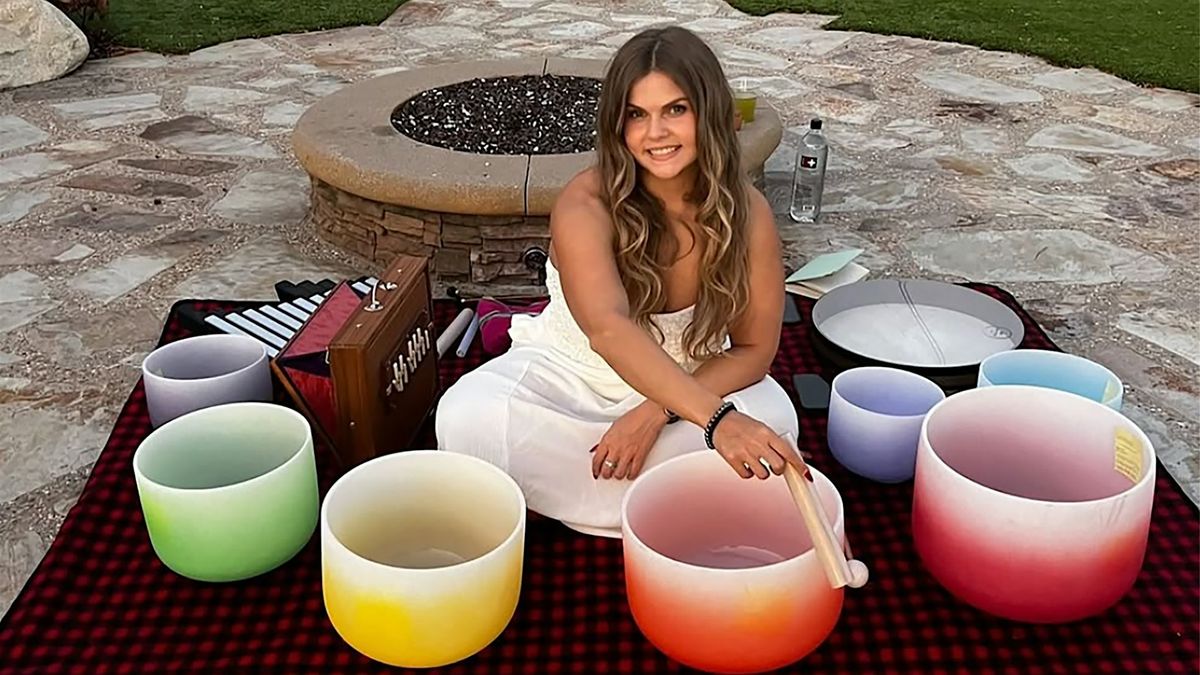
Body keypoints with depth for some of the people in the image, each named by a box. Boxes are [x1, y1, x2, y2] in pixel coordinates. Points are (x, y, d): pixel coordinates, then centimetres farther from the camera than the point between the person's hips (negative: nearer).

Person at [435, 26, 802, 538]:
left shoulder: (748, 213, -15)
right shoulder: (585, 203, -25)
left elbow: (753, 349, -11)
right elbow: (607, 328, -41)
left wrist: (657, 412, -26)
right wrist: (715, 417, -53)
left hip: (692, 384, 2)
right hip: (570, 377, -1)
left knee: (771, 420, -29)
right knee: (470, 415, -29)